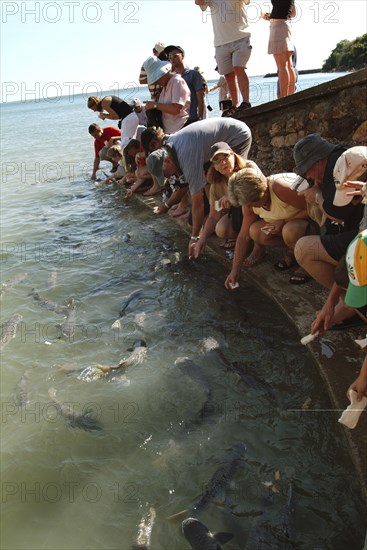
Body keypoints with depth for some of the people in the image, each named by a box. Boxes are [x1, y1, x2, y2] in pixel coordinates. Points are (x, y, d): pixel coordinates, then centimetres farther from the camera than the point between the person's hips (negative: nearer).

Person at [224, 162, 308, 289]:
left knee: (290, 231, -38)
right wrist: (235, 271, -9)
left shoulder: (280, 188, -33)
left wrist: (284, 221, -31)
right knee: (255, 232, -21)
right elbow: (243, 237, -7)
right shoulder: (249, 204, -10)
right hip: (281, 224, 6)